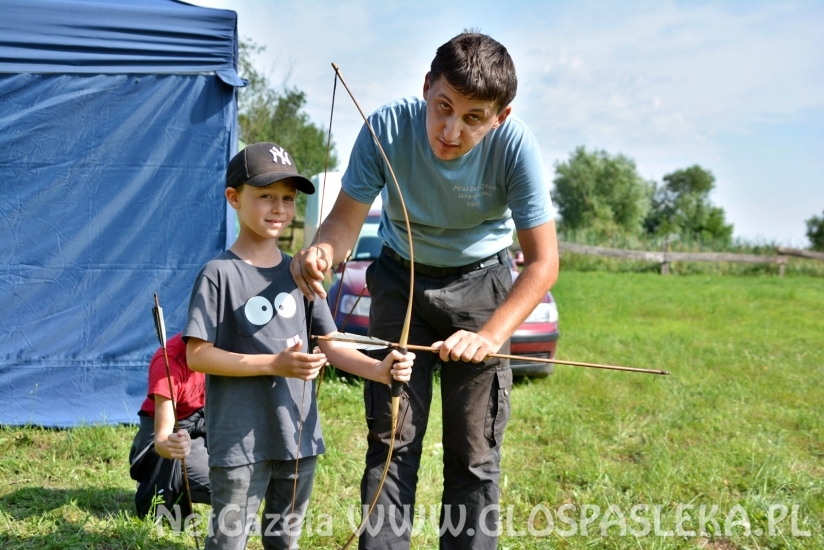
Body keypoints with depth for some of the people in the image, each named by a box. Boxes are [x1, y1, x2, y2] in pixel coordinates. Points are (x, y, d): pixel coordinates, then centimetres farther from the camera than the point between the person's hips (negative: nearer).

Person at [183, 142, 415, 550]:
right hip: (239, 440, -5)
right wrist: (273, 365, -22)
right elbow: (197, 355, -14)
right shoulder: (219, 274, -10)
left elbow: (330, 345, 5)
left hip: (298, 434, 5)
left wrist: (378, 370, -13)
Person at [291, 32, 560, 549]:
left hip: (480, 286, -1)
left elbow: (543, 261, -22)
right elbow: (346, 218, -16)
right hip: (402, 280, 1)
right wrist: (324, 250, -40)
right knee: (392, 436, -1)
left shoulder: (516, 145, -27)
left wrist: (490, 337, -34)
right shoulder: (388, 127, -25)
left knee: (474, 450, 1)